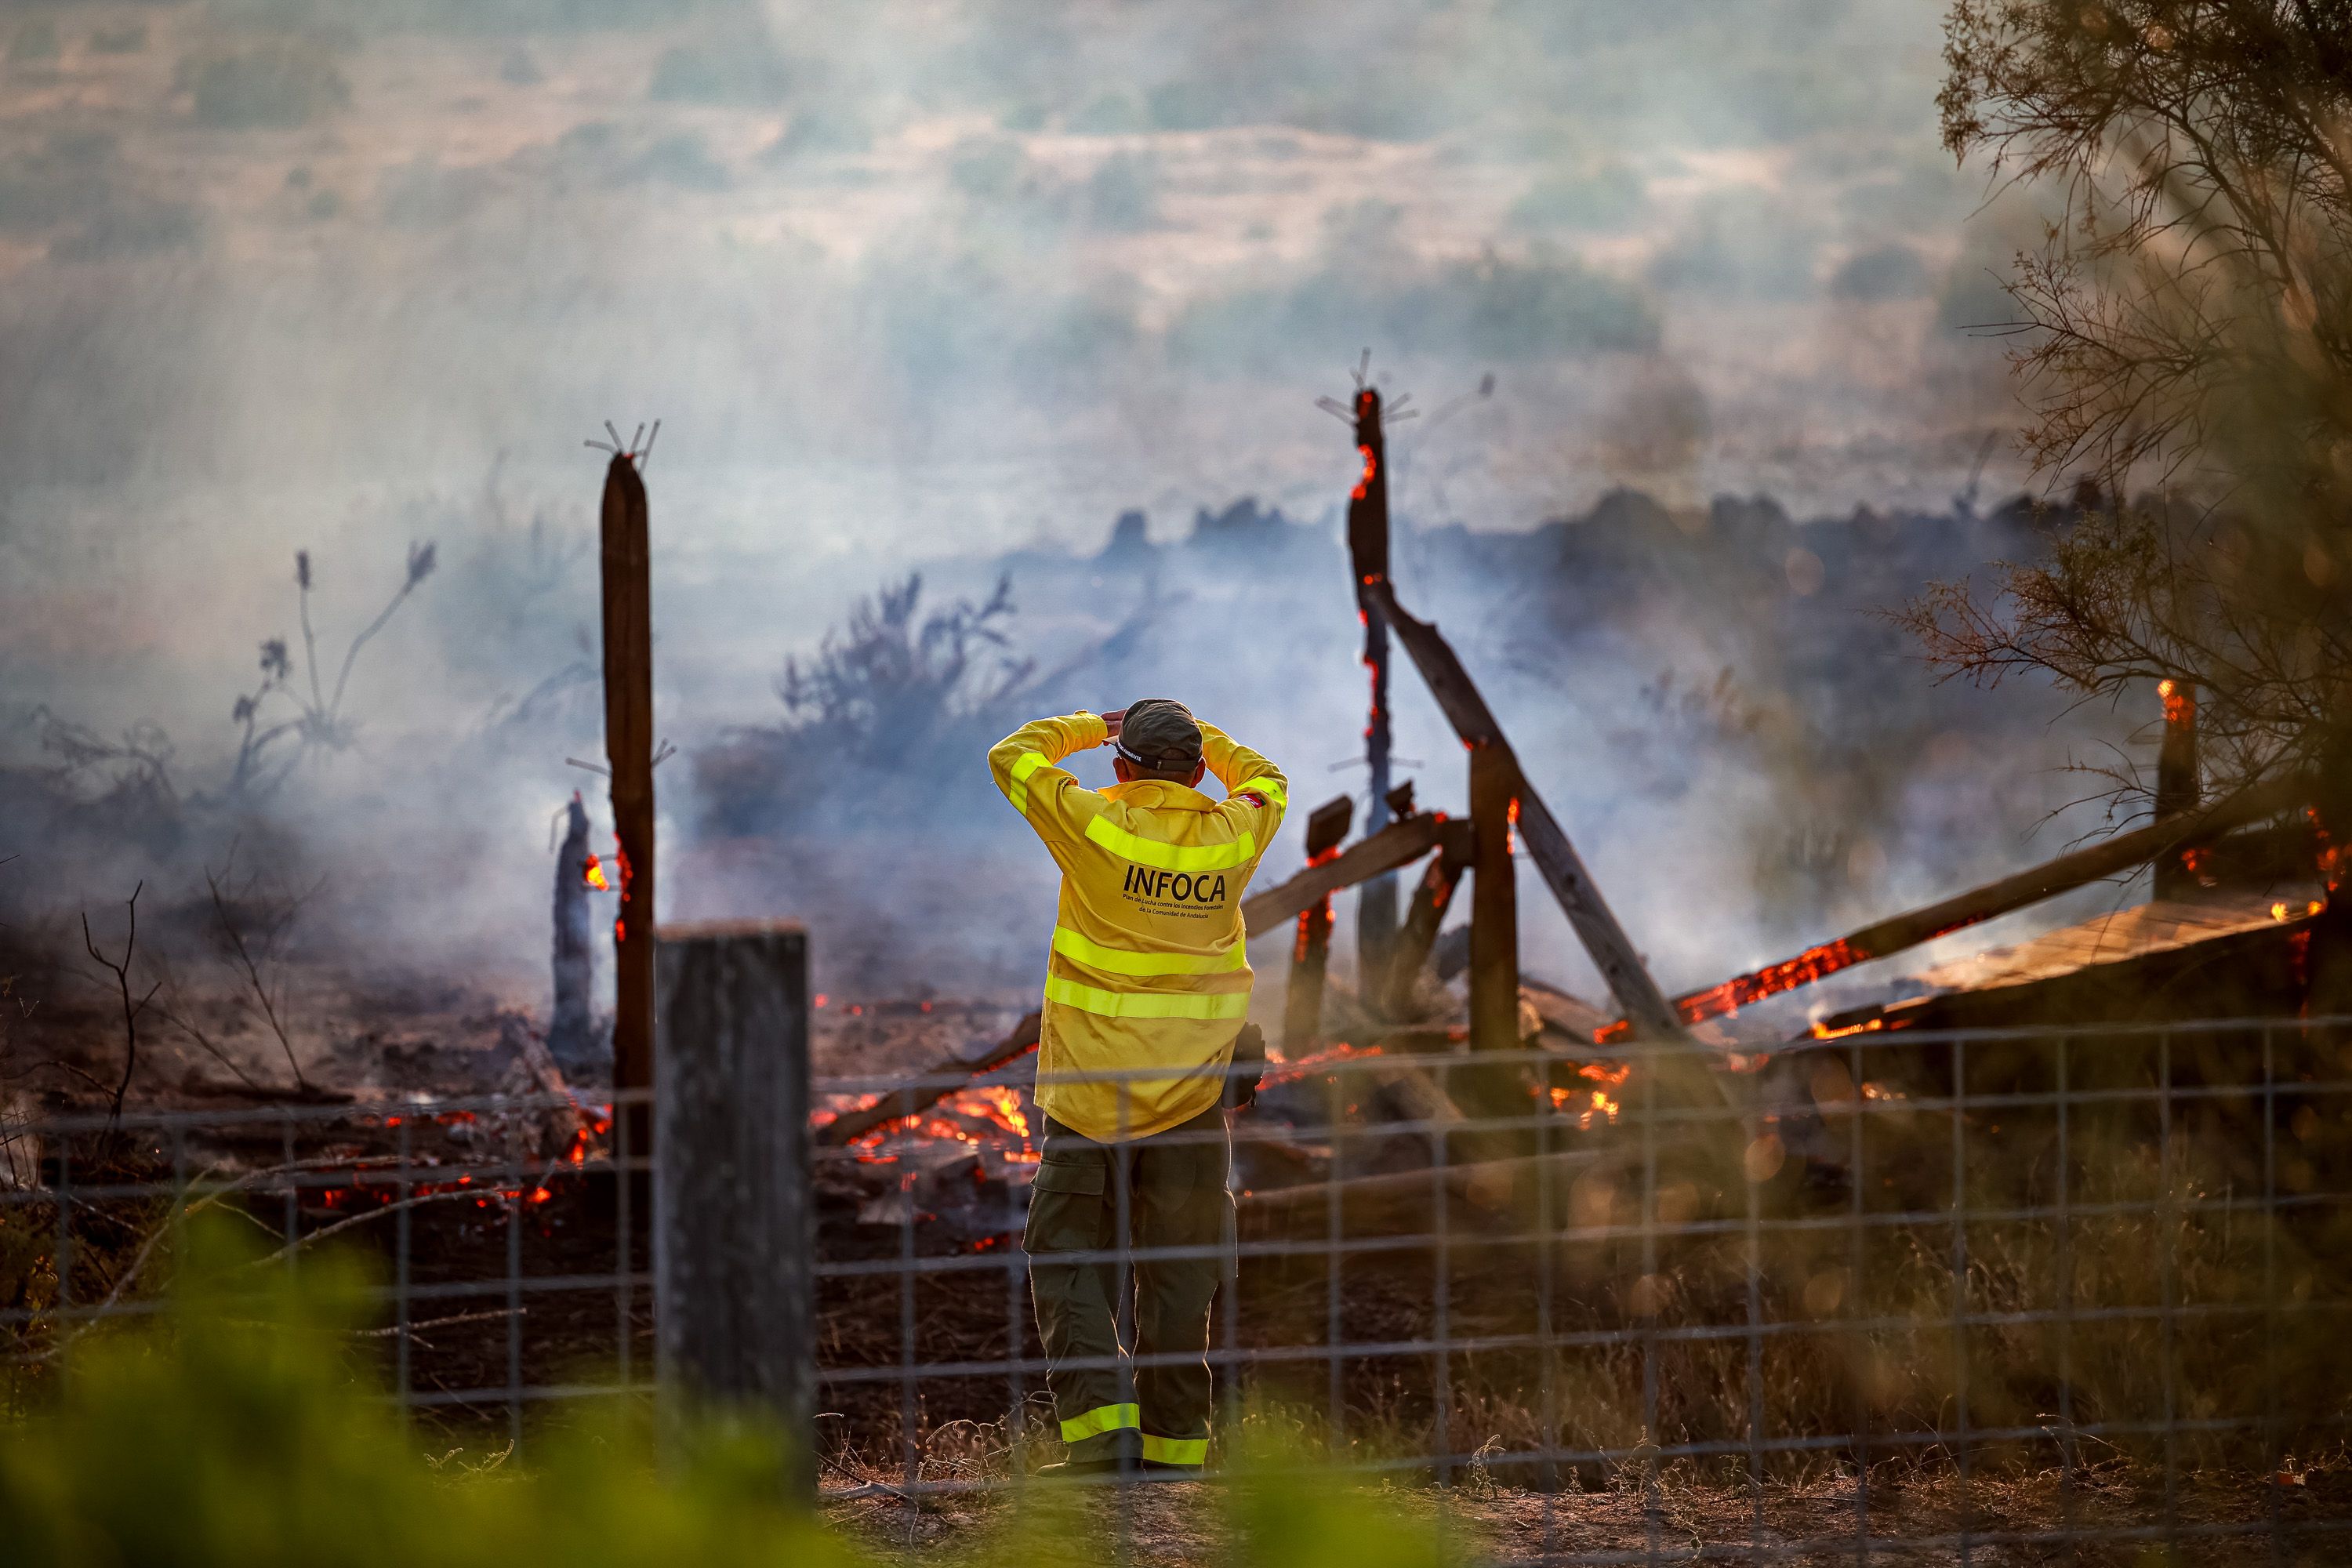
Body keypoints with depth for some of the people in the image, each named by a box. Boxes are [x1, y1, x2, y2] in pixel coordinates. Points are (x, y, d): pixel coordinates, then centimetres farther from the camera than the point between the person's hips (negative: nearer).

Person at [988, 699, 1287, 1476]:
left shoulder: (1096, 824, -10)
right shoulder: (1232, 835, -1)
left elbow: (1013, 756, 6)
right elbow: (1265, 782, 24)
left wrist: (1092, 727, 19)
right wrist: (1199, 735, 32)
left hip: (1090, 1094, -3)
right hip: (1192, 1092, 3)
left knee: (1068, 1259, 5)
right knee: (1178, 1274, 10)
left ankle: (1101, 1422, -11)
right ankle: (1174, 1442, 11)